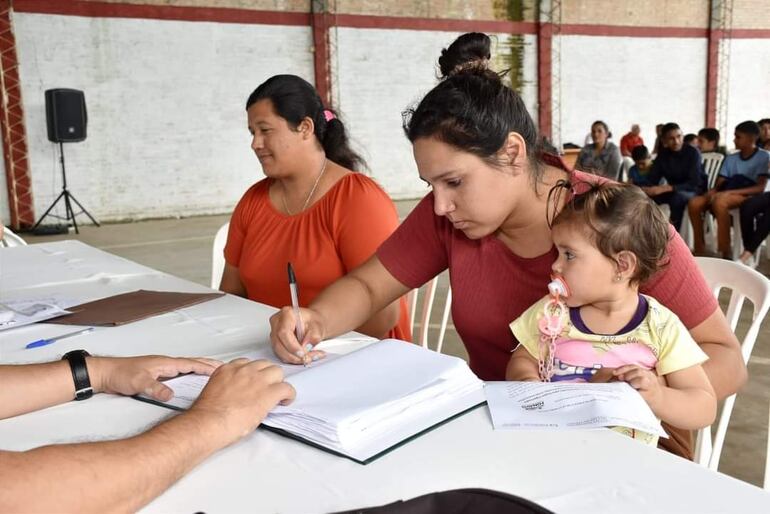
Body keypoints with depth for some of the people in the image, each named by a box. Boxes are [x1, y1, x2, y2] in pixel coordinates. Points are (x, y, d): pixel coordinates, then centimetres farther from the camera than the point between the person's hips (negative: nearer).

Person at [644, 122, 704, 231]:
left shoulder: (693, 152, -17)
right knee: (647, 196, -23)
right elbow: (652, 180, -6)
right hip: (672, 191, 4)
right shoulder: (662, 155, -1)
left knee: (678, 196, -38)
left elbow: (694, 183, -24)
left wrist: (666, 188, -36)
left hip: (694, 190, -4)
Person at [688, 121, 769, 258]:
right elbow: (719, 183, 11)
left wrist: (730, 192, -22)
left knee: (720, 201, -38)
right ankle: (699, 248, -12)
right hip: (725, 195, 6)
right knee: (694, 203, -21)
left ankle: (725, 253, -35)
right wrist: (712, 191, -15)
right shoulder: (730, 158, 17)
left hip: (748, 196, -6)